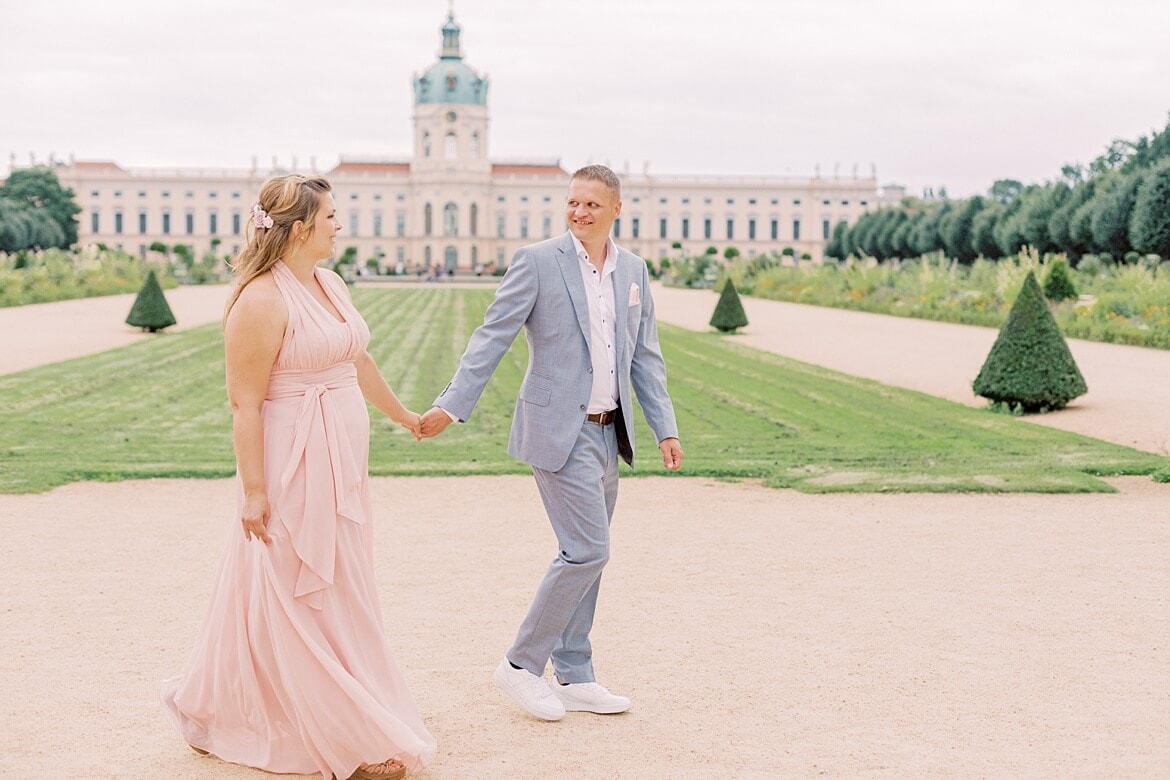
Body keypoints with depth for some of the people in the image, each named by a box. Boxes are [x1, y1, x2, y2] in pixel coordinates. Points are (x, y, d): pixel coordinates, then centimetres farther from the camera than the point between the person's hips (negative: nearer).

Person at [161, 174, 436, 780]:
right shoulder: (262, 299, -17)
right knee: (302, 603, 2)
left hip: (341, 466, 10)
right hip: (293, 466, -10)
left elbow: (359, 364, 22)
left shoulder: (330, 284, 9)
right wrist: (253, 490, -19)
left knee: (337, 595, 17)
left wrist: (405, 417, 33)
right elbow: (244, 402, -18)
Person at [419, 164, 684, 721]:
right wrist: (452, 404, -18)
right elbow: (492, 337, -10)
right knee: (588, 551, -11)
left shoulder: (633, 270, 10)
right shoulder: (537, 262, -7)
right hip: (559, 432, -6)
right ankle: (522, 663, 4)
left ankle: (573, 678, 22)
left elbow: (646, 357, 14)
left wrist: (665, 428, 8)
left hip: (608, 433, 7)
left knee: (584, 556, 12)